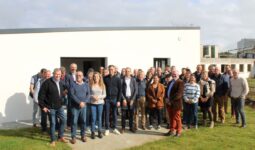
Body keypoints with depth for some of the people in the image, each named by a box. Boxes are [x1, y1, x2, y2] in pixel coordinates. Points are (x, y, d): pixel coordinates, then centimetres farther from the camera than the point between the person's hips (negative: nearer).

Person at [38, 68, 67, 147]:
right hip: (51, 107, -6)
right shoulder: (47, 82, -14)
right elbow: (41, 95, -14)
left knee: (63, 120, 9)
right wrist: (42, 106, -15)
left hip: (59, 106, 6)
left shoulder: (60, 83, 7)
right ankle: (53, 140, 18)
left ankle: (61, 137, 26)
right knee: (53, 123, 2)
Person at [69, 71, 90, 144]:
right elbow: (72, 95, -10)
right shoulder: (73, 85, 0)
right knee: (74, 121, -1)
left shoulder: (86, 85, 9)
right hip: (75, 106, -2)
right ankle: (73, 137, 8)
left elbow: (88, 94, 2)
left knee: (83, 121, 7)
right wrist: (79, 102, -18)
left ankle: (83, 135, 20)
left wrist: (84, 102, -14)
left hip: (84, 106, 3)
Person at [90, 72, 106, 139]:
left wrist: (99, 97, -13)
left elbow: (104, 95, 3)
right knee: (93, 118, 1)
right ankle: (93, 132, 13)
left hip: (100, 103, 1)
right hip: (93, 103, -1)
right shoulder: (91, 85, -2)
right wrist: (93, 96, -17)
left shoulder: (102, 85, 2)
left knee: (99, 118, 8)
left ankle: (100, 132, 19)